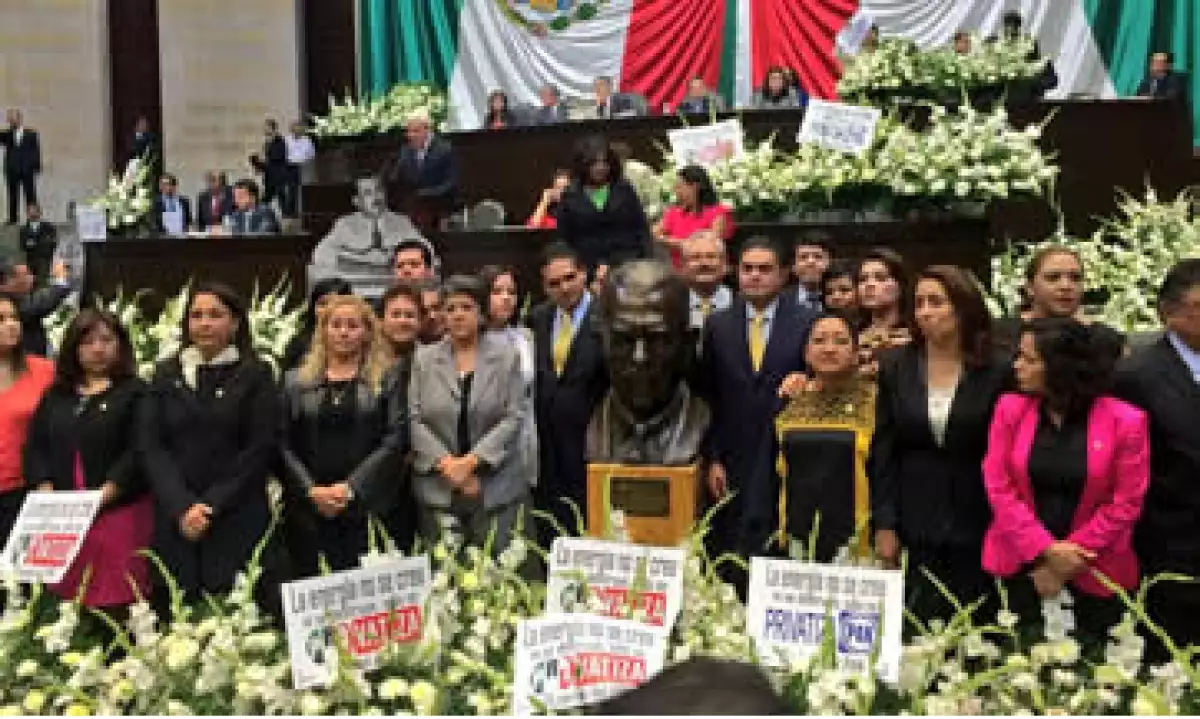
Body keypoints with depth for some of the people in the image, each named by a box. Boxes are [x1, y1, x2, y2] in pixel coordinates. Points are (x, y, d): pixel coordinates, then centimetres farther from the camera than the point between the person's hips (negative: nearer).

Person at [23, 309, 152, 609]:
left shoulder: (135, 392, 2)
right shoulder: (56, 395, 17)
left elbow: (139, 453, -8)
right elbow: (34, 447, 11)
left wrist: (102, 497, -16)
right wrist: (47, 494, -4)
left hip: (119, 511, -4)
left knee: (117, 600, -8)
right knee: (70, 599, 4)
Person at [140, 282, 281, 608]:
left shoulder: (255, 375, 4)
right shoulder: (166, 374, 13)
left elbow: (261, 448, -3)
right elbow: (151, 446, 5)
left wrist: (212, 506, -9)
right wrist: (182, 507, -8)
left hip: (238, 521, -2)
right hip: (174, 521, 3)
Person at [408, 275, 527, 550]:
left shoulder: (507, 356, 3)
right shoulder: (423, 359, 7)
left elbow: (513, 418, -3)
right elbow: (414, 418, 2)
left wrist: (472, 460, -12)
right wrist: (446, 463, -10)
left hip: (497, 489, -1)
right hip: (437, 491, 1)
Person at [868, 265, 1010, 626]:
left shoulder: (996, 372, -4)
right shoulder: (896, 366, 2)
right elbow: (882, 452, 3)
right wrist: (883, 524, -1)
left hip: (976, 529, -1)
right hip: (914, 526, 1)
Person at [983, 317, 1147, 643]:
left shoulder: (1125, 421, -8)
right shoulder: (1010, 409, -1)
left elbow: (1125, 503, -7)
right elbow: (998, 486, -4)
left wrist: (1070, 558, -10)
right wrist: (1046, 551, -13)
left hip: (1094, 574, -2)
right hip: (1023, 565, 2)